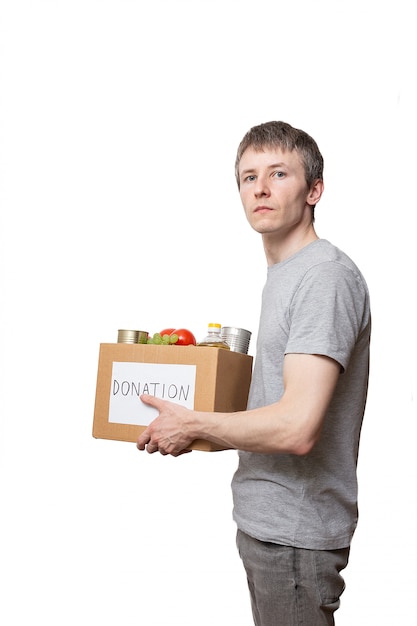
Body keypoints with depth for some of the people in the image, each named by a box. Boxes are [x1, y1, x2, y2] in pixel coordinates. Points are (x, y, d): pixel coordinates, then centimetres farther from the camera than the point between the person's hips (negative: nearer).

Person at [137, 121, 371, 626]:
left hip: (294, 533, -9)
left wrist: (191, 423, -15)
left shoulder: (325, 276, -20)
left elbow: (296, 428, -27)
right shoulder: (282, 274, 12)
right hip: (263, 521, 9)